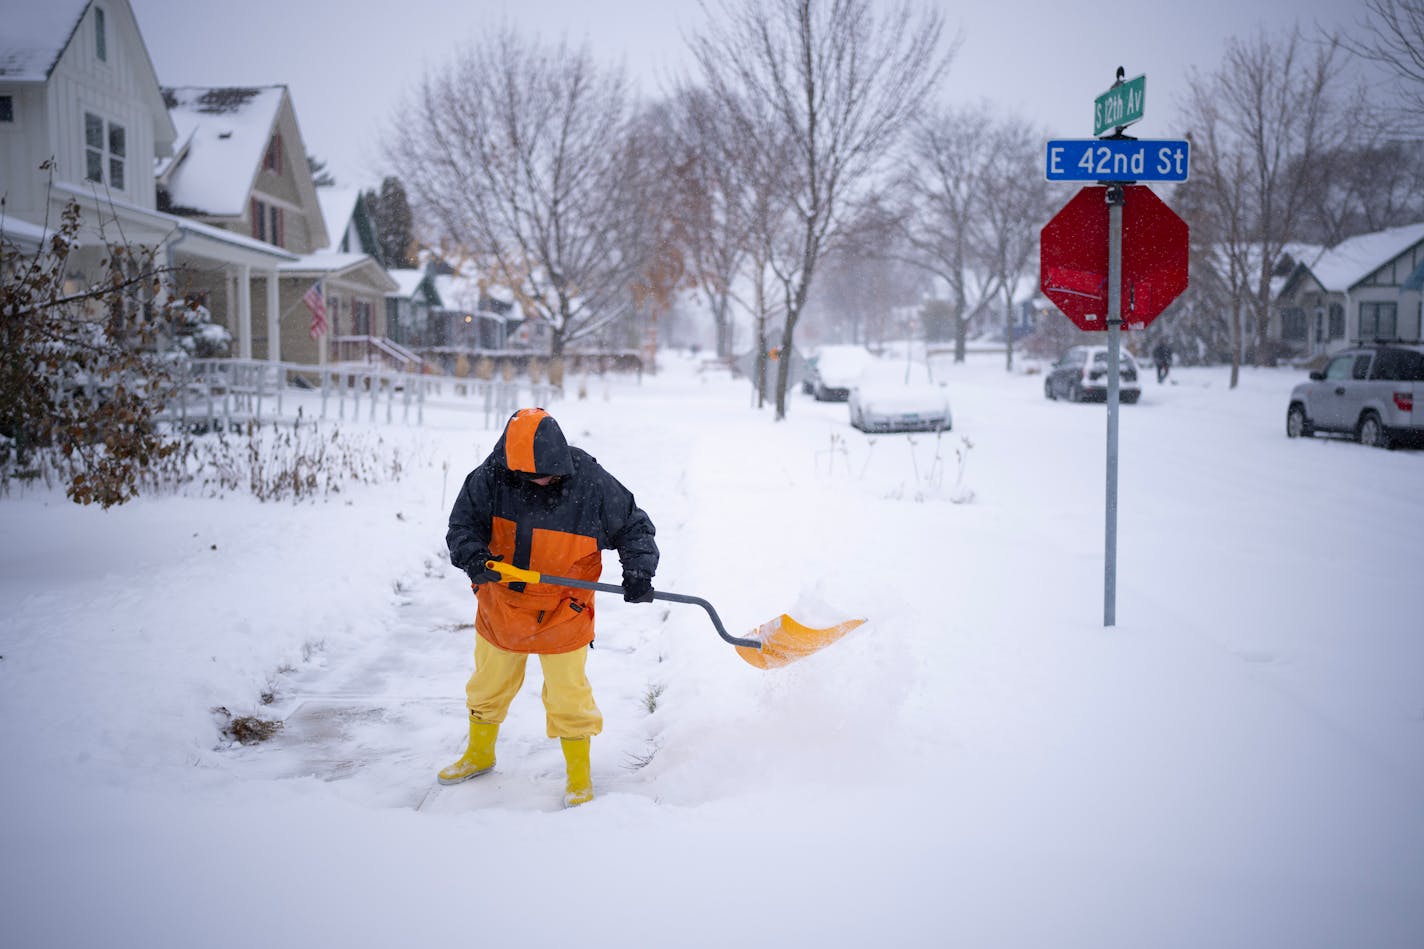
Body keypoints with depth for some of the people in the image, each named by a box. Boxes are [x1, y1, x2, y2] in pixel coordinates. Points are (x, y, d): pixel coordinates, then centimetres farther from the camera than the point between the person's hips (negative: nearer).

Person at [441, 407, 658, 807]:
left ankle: (579, 777, 22)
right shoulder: (492, 477, -14)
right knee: (488, 684, 21)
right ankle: (479, 755, 46)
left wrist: (638, 572, -20)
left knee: (567, 695, 2)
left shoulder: (593, 485, -18)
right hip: (501, 604, 3)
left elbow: (634, 528, -6)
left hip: (563, 612, -3)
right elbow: (462, 524, -6)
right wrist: (473, 556, -26)